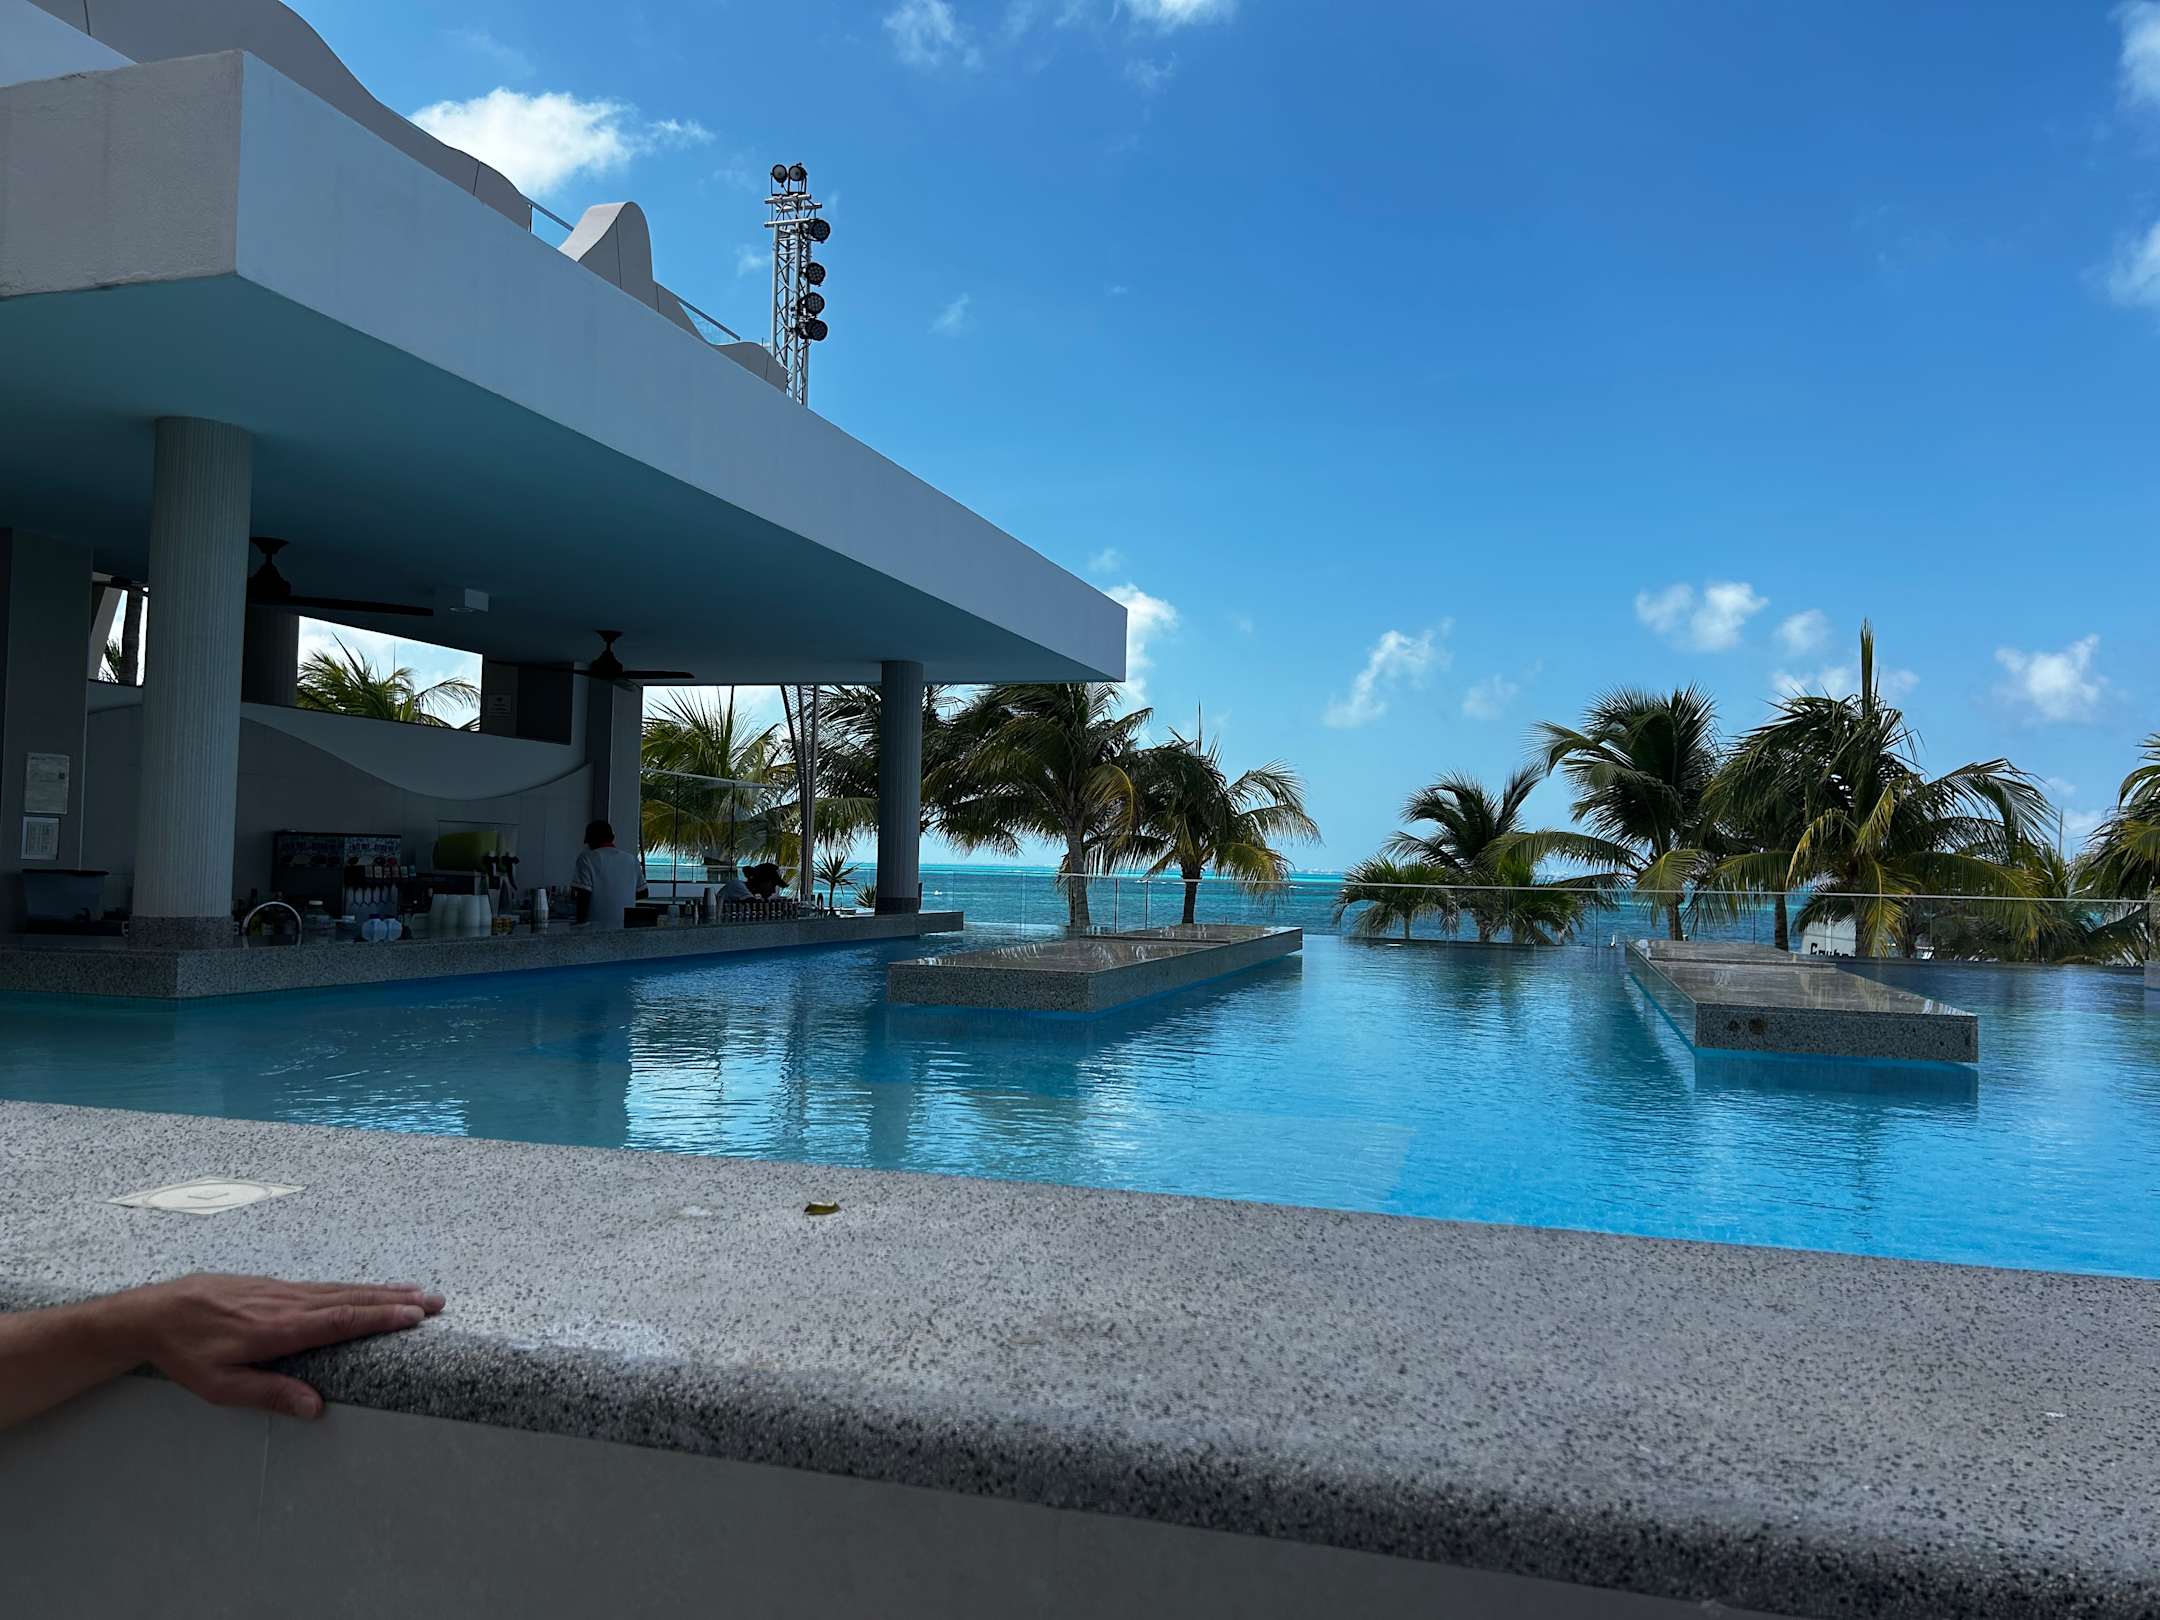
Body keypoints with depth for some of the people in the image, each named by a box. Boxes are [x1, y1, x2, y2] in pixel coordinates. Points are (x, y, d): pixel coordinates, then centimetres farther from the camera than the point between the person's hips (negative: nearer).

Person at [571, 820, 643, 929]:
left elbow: (583, 895, -9)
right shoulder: (631, 859, 10)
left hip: (596, 927, -4)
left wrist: (580, 924, -3)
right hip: (627, 927, 4)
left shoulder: (587, 858, -3)